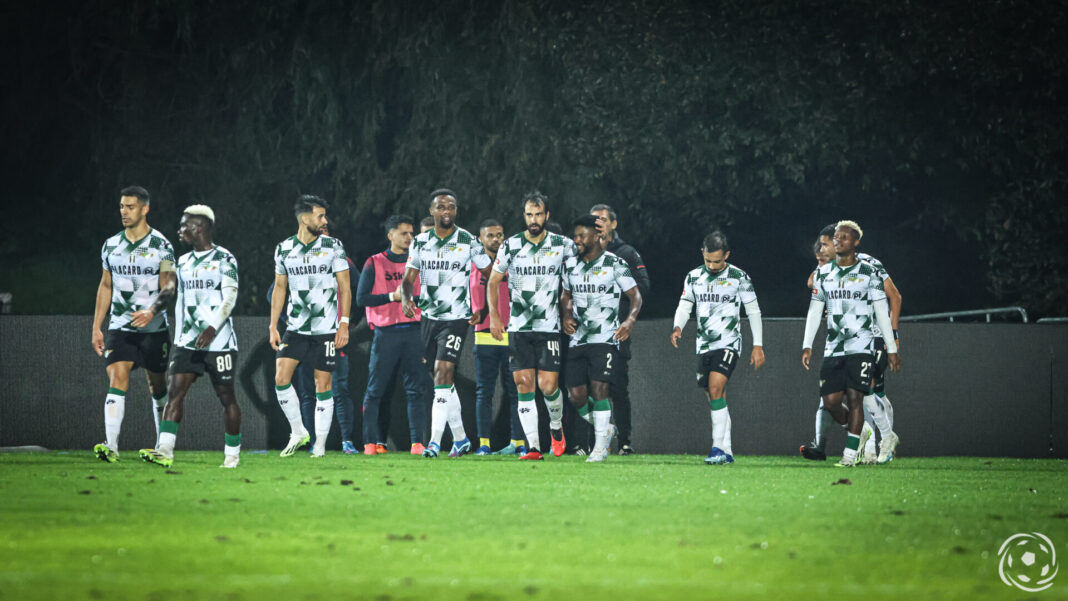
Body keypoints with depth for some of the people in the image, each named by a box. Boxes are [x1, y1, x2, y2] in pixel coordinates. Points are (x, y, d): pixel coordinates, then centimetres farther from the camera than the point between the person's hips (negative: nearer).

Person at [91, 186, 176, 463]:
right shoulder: (111, 245, 8)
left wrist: (151, 311, -28)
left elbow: (168, 288, -9)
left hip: (153, 328, -2)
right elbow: (105, 286, 15)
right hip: (120, 327, 2)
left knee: (157, 387, 8)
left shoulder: (161, 246, -4)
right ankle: (111, 445, -25)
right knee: (117, 380, -15)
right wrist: (96, 327, 11)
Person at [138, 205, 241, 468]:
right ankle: (165, 450, -16)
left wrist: (212, 328, -27)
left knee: (226, 396, 2)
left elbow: (230, 297, -15)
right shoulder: (184, 262, 15)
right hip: (188, 340, 6)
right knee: (176, 390, -8)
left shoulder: (224, 259, -6)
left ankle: (232, 454, 13)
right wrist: (178, 338, 20)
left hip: (218, 339, -6)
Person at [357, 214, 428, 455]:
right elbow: (361, 298, -2)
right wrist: (392, 296, -10)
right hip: (385, 333, -2)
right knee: (376, 390, -1)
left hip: (412, 330, 2)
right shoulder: (374, 264, 5)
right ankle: (371, 442, 5)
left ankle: (417, 442, -6)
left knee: (416, 389, -4)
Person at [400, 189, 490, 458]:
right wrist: (406, 299, -13)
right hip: (429, 317, 5)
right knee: (443, 379, 11)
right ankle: (460, 439, 24)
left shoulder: (468, 241, -4)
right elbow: (409, 278, 8)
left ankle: (435, 441, -20)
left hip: (456, 318, -5)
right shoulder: (420, 242, 5)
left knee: (443, 372, -17)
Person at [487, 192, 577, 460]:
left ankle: (556, 426, 21)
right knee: (524, 384, -7)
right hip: (519, 327, 1)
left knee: (548, 385, -9)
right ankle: (533, 446, -5)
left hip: (550, 327, -1)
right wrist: (494, 315, -1)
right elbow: (493, 282, 11)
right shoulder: (511, 246, 3)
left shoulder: (563, 245, 2)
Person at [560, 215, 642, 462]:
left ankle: (600, 446, -5)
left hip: (605, 338, -5)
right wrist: (567, 316, 6)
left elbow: (635, 295, -1)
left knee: (598, 389, -15)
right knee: (576, 395, -2)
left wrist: (630, 321, -18)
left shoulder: (615, 264, -5)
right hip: (578, 338, 5)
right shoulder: (571, 265, 10)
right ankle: (604, 428, 24)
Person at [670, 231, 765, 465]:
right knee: (715, 399, 7)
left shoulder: (739, 278, -4)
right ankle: (727, 452, 15)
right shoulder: (694, 277, 7)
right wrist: (678, 327, -12)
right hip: (704, 346, 5)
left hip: (728, 343, -5)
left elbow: (753, 311, 1)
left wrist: (758, 346, -1)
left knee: (715, 387, -22)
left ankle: (718, 447, -23)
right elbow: (684, 306, 9)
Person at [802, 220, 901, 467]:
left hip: (861, 346, -3)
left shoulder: (869, 273, 1)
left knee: (855, 397, -11)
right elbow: (814, 311, 14)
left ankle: (850, 453, -6)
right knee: (831, 400, -6)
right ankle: (850, 426, 23)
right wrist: (807, 346, 6)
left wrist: (892, 349, 1)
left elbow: (882, 312, 3)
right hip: (834, 348, 3)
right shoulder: (823, 273, 11)